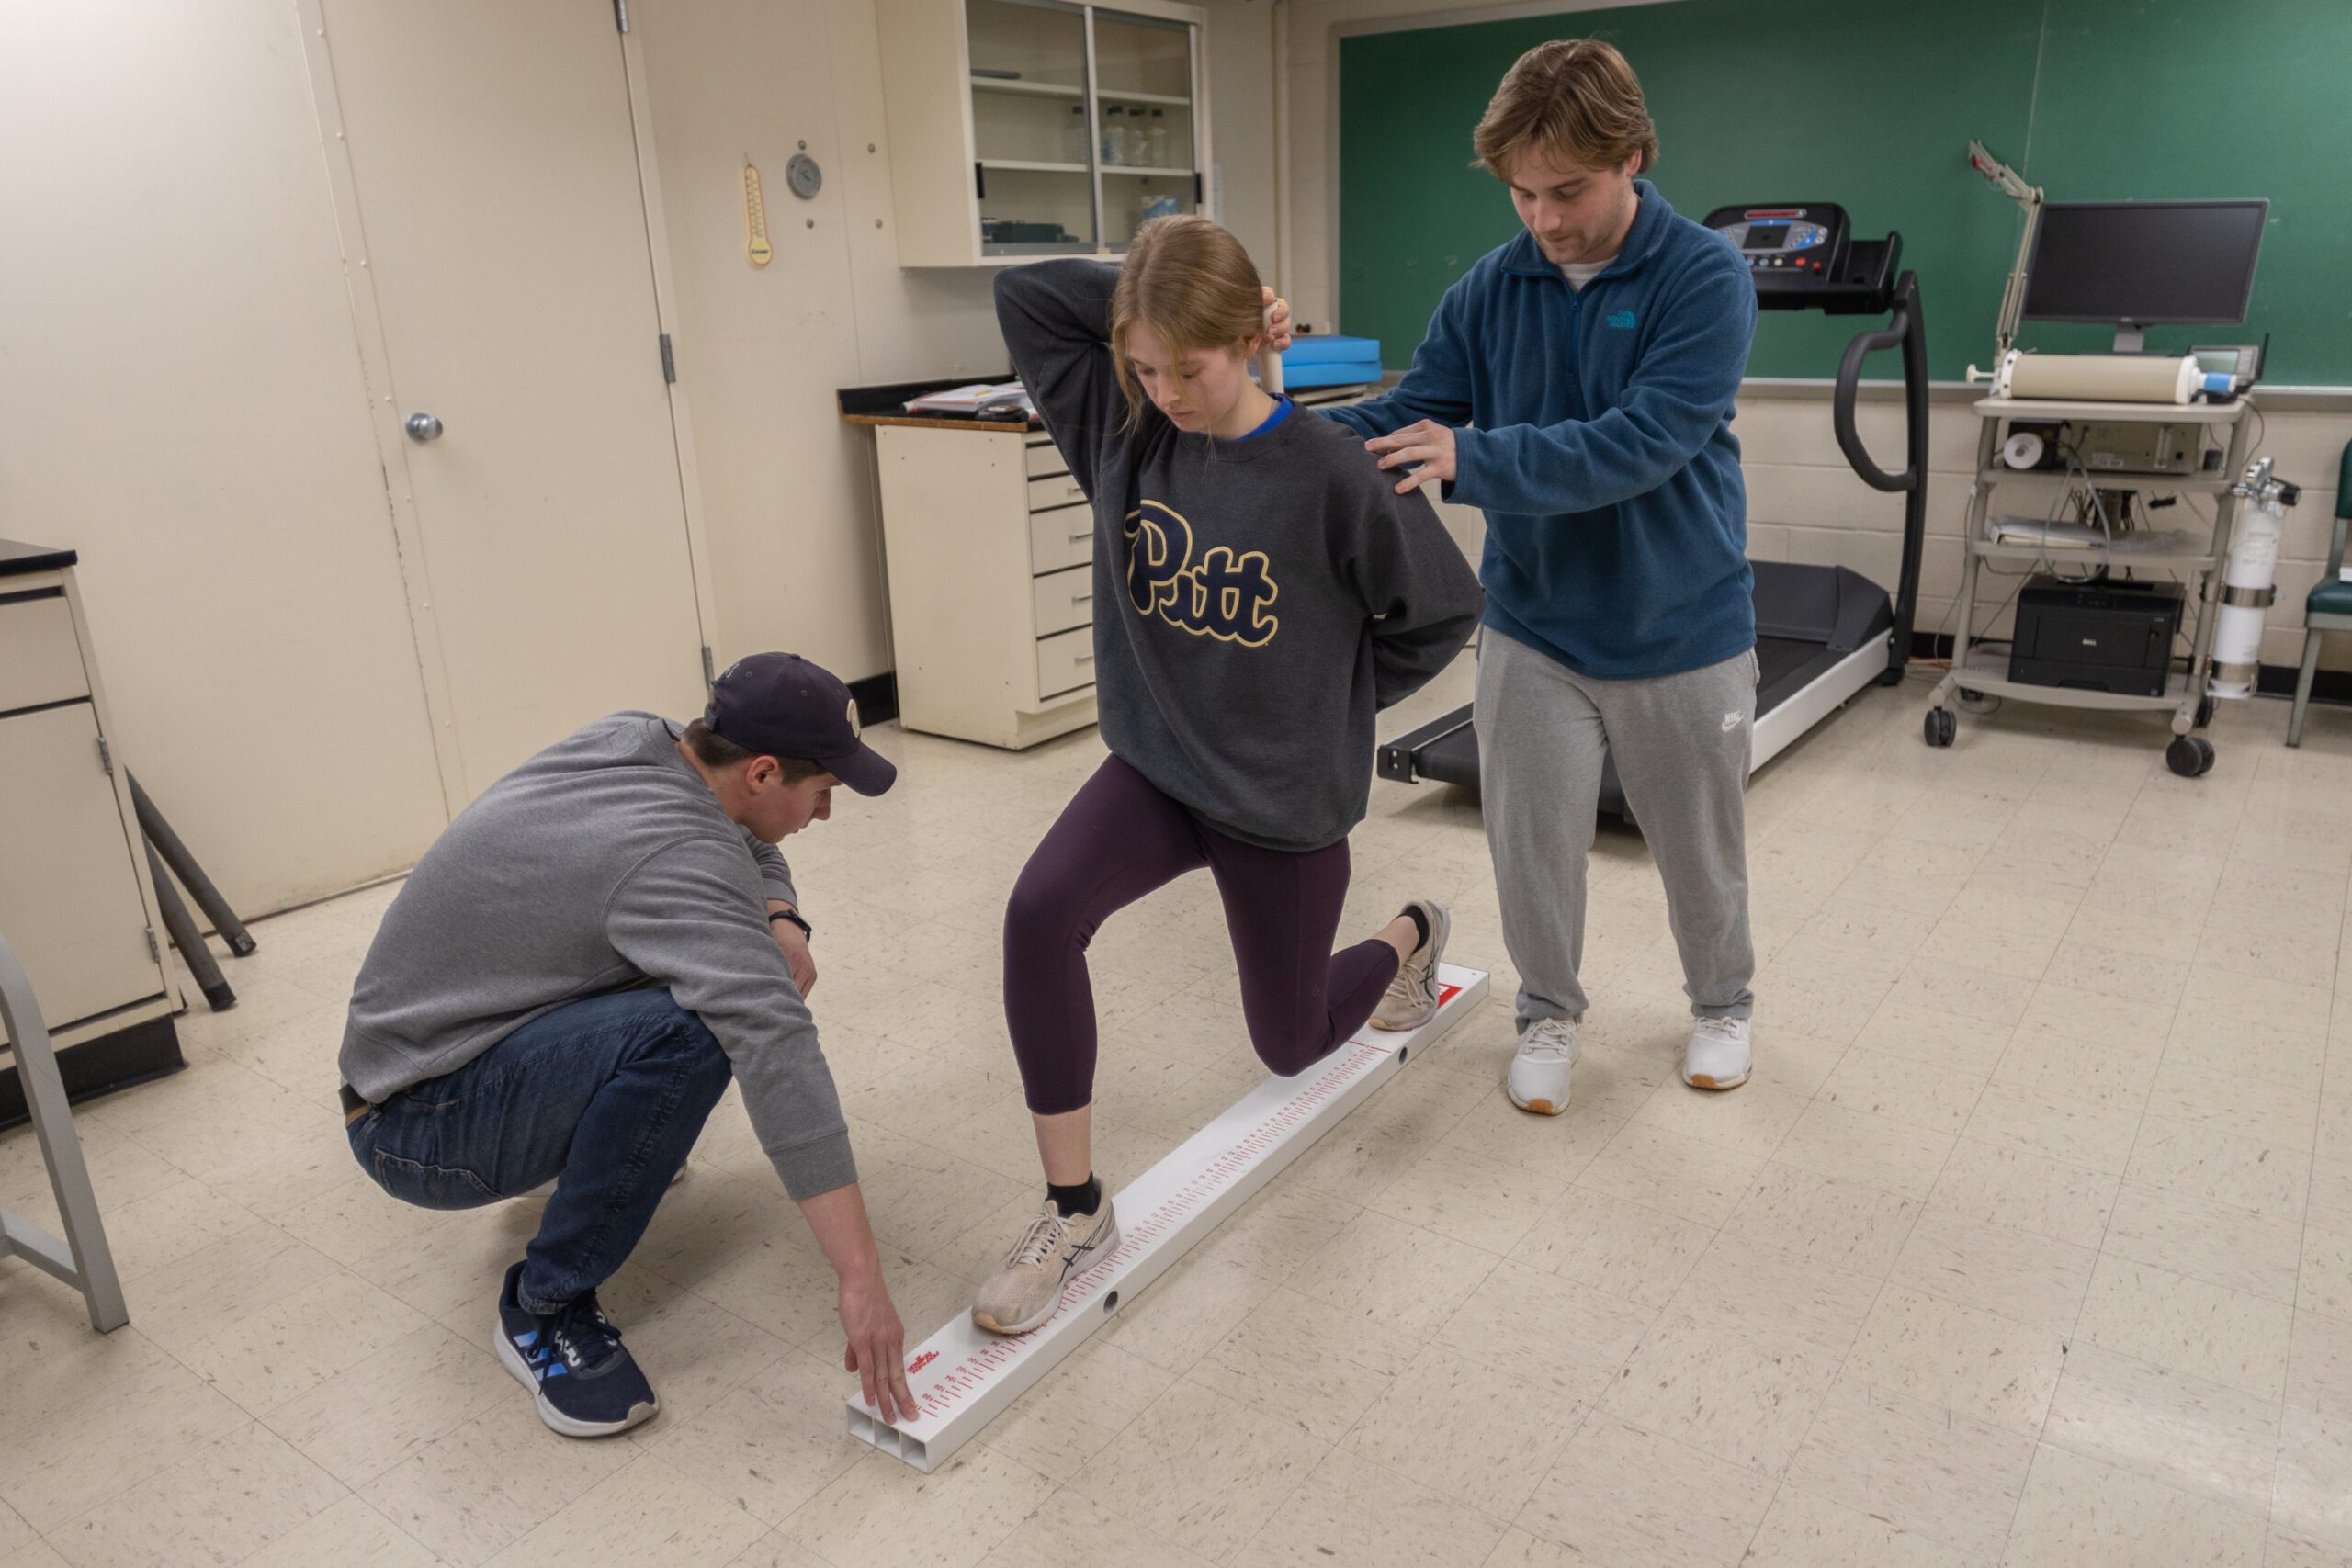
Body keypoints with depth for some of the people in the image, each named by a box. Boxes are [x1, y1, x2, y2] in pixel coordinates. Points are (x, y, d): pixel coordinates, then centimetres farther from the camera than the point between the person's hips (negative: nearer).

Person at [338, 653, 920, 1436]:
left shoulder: (636, 741, -4)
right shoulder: (674, 851, -30)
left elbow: (747, 847, 15)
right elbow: (774, 1049, -39)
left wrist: (782, 922, -9)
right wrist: (861, 1279, -41)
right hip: (422, 1128, -9)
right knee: (687, 1028, -33)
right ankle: (545, 1308, -14)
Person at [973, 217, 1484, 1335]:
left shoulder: (1327, 471, -18)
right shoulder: (1121, 428, -6)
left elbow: (1443, 608, -7)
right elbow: (1024, 293, -8)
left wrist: (1341, 700, -5)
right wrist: (1167, 306, -11)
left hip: (1286, 795, -3)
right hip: (1156, 765, 3)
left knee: (1289, 1043, 15)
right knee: (1039, 914, -28)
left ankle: (1409, 938, 50)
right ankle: (1075, 1210, -11)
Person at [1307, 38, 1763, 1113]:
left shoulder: (1704, 277, -15)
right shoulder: (1491, 290, -4)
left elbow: (1642, 443, -26)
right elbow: (1408, 419, -7)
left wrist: (1473, 460, -34)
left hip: (1682, 631, -2)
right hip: (1534, 629, 2)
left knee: (1700, 850, 14)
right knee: (1531, 844, 7)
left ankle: (1723, 1004, 43)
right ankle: (1549, 1013, 34)